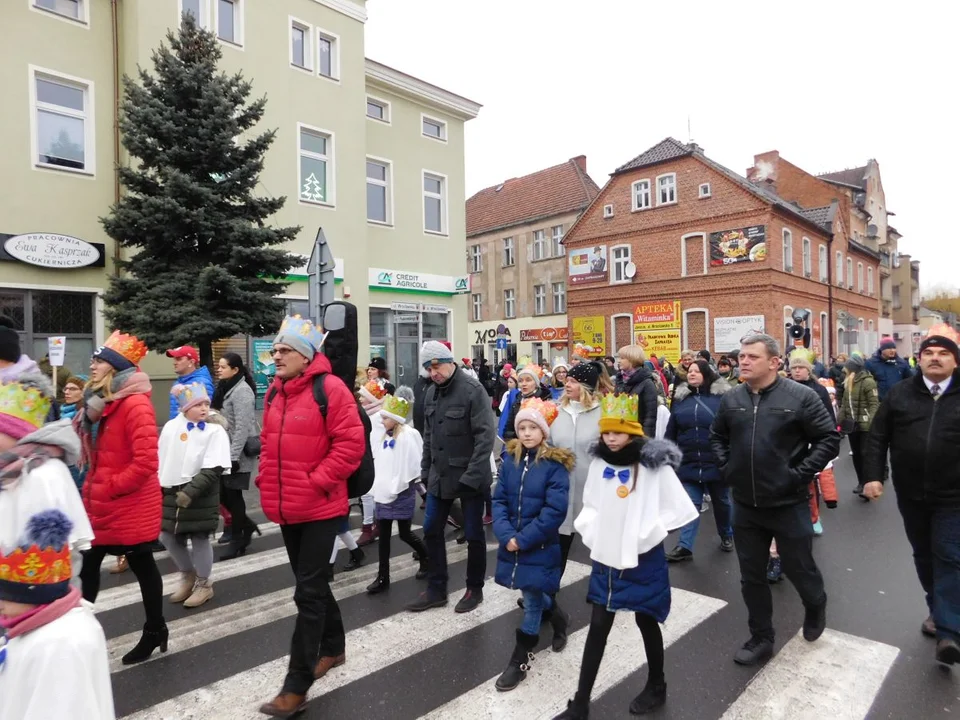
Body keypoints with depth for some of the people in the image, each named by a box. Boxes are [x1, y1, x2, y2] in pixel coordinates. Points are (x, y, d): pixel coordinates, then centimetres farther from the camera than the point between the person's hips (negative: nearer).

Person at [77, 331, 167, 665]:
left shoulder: (135, 405, -21)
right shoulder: (98, 403, 8)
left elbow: (146, 462, -26)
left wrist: (110, 488, -18)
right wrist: (92, 489, 10)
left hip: (131, 507, -8)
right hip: (101, 506, 8)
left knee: (143, 567, 7)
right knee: (87, 566, 16)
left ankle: (155, 632, 25)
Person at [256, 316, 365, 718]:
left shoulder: (330, 389, -15)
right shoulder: (274, 392, 8)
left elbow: (350, 444, -18)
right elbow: (268, 445, 17)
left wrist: (316, 481, -18)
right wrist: (267, 486, 7)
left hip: (320, 508, -7)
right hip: (287, 508, 8)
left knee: (308, 592, 0)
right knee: (313, 584, 21)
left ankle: (296, 686, 12)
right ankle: (332, 647, 41)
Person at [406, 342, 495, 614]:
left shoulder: (472, 390, -15)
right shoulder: (431, 393, 7)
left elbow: (485, 435, -19)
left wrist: (473, 475, -23)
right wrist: (426, 470, 10)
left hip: (468, 477, -7)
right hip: (439, 476, 7)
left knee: (473, 534, 8)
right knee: (431, 530, 12)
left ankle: (475, 589, 27)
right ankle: (437, 589, 28)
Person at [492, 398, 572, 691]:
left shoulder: (555, 464, -15)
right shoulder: (510, 458, -1)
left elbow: (555, 510, -19)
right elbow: (499, 499, -1)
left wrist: (523, 539, -20)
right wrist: (506, 534, -15)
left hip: (540, 545, -5)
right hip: (511, 542, 5)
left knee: (532, 598, 7)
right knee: (533, 594, 20)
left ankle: (520, 659, 25)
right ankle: (557, 616, 51)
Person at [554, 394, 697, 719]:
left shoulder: (655, 466, -15)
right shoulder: (598, 464, -1)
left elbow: (679, 509, -11)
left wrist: (645, 535, -14)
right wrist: (592, 533, -4)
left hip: (643, 560, -4)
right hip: (605, 558, 4)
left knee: (646, 620, 15)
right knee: (597, 626, 10)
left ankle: (656, 686, 42)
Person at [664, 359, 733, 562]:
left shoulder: (722, 396, -7)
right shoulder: (680, 398, 5)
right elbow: (671, 432, 10)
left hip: (716, 463, -2)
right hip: (688, 463, 2)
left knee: (721, 502, 17)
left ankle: (727, 536, 39)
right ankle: (685, 546, 7)